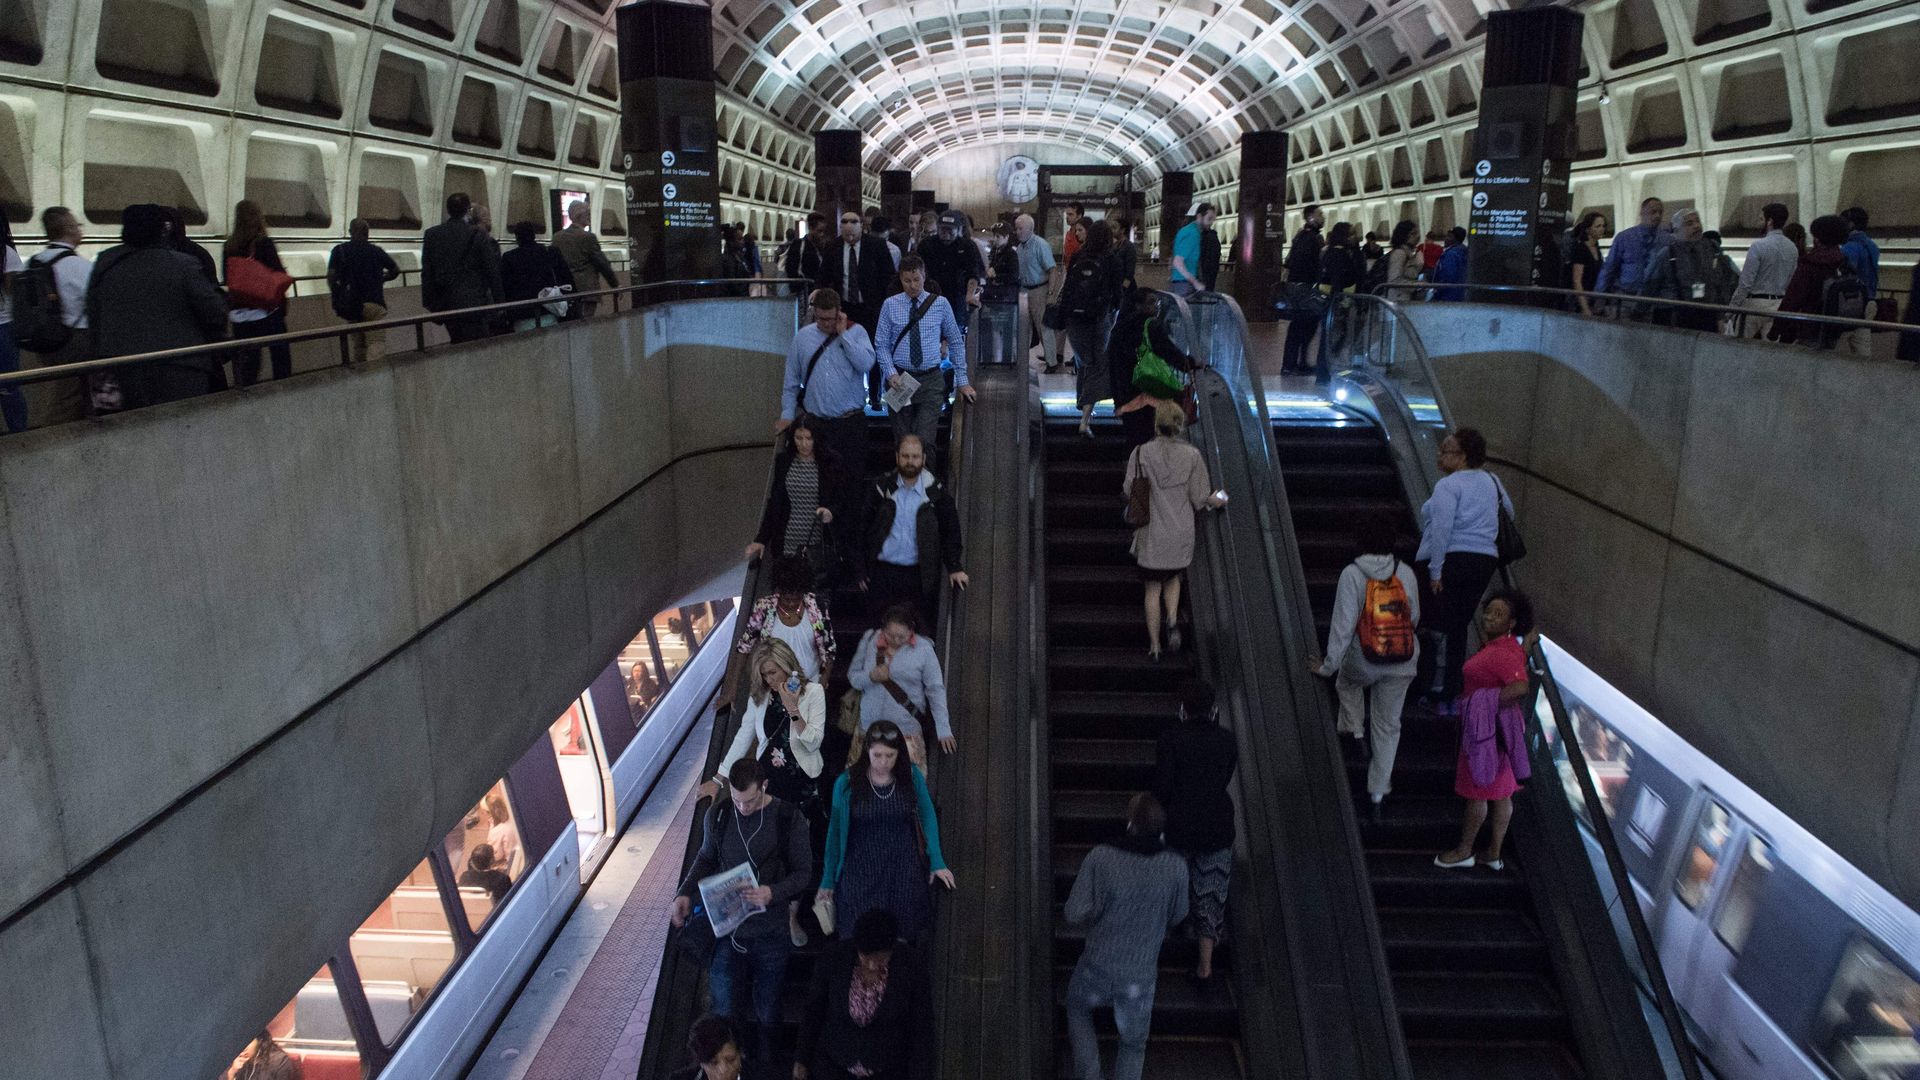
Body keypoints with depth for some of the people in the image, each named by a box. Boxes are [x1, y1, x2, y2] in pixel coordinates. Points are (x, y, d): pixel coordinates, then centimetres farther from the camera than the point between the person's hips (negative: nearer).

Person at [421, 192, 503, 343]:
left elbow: (426, 273, 6)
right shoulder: (478, 235, -7)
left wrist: (428, 302, 11)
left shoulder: (431, 235, 4)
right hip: (472, 302, -4)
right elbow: (492, 271, -5)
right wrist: (498, 302, 3)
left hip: (444, 304, 4)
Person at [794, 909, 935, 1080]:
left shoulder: (913, 966, -19)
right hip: (834, 1060, 1)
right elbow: (813, 1011, -1)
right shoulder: (833, 960, -17)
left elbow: (922, 1029, -10)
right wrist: (802, 1059, 4)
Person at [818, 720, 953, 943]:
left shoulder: (912, 776, -5)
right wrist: (828, 880, 6)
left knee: (904, 937, 4)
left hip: (905, 873, 1)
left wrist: (936, 862, 4)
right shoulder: (846, 783, -9)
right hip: (860, 873, -1)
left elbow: (927, 817, 8)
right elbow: (836, 831, 0)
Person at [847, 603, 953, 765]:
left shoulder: (923, 648, -5)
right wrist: (871, 677, -15)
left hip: (907, 728, -2)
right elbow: (852, 675, 7)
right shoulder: (869, 639, 1)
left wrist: (944, 730, -5)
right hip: (870, 725, 2)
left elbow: (936, 690, -3)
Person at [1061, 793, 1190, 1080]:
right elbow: (1176, 917, 1)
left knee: (1077, 1008, 32)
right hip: (1140, 979, 0)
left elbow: (1074, 914, -18)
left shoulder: (1100, 858, -20)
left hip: (1096, 969, 0)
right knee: (1133, 1045, 25)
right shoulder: (1176, 868, -16)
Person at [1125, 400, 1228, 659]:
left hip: (1152, 533, -1)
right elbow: (1199, 499, -4)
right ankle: (1172, 621, -2)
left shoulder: (1142, 453, -9)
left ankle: (1154, 646, 13)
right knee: (1173, 579, 24)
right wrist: (1216, 501, 17)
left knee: (1153, 588, 10)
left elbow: (1128, 491, -5)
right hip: (1181, 532, 1)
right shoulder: (1192, 455, -6)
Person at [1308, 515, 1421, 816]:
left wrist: (1329, 665, -10)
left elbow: (1343, 624, -17)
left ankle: (1353, 730, 24)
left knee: (1347, 684, 36)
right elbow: (1414, 618, 6)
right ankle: (1378, 794, 21)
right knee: (1388, 726, 15)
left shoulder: (1353, 575, -16)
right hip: (1402, 665, 3)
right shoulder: (1406, 573, -5)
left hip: (1364, 662, -3)